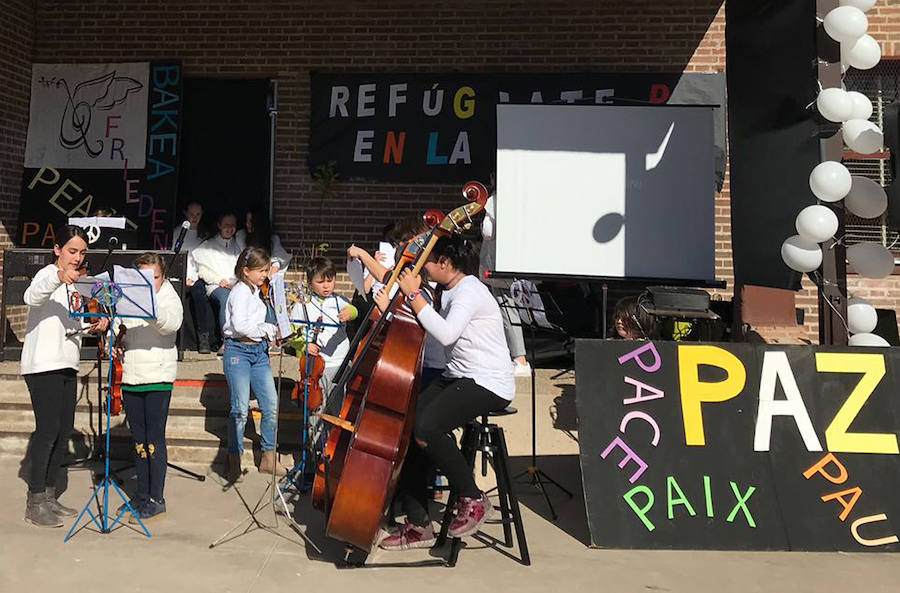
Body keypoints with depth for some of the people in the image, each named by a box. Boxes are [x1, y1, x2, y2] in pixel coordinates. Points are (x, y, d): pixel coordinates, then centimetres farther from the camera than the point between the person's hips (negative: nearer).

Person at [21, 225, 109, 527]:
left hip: (67, 364, 8)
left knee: (64, 430, 8)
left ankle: (49, 497, 18)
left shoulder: (76, 282, 19)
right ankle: (34, 503, -1)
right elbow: (31, 297, -29)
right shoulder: (49, 274, -6)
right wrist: (57, 278, -47)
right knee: (48, 428, -10)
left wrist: (96, 323, 6)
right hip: (43, 363, -8)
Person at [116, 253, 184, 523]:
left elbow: (170, 324, -25)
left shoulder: (169, 297, -4)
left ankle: (157, 500, 5)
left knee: (154, 439, -3)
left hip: (157, 378, -5)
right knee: (138, 439, 14)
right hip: (130, 376, 5)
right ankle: (142, 493, 26)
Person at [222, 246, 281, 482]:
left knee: (271, 405, 3)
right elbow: (240, 325, -23)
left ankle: (268, 457, 15)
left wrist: (270, 332, 1)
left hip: (259, 351, 8)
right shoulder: (240, 291, -10)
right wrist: (268, 330, -14)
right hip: (239, 350, -7)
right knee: (240, 409, -6)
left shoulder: (256, 292, 15)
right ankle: (234, 460, 9)